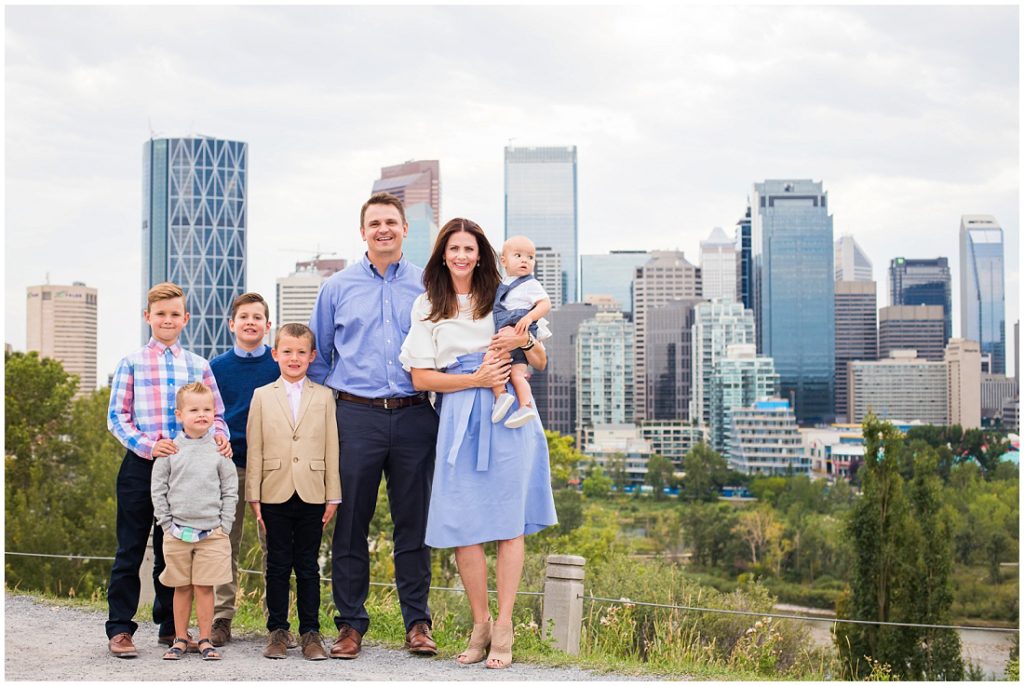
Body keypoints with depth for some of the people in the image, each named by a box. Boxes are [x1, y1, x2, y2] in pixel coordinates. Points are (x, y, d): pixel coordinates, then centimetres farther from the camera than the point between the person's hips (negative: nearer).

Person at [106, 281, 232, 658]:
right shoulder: (132, 363, 2)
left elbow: (215, 415, 11)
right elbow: (117, 417, -2)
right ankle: (119, 628, 7)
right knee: (130, 551, 2)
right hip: (140, 467, -2)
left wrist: (219, 435, -11)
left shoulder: (198, 366, 9)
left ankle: (170, 625, 20)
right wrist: (146, 445, -17)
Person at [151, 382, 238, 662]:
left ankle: (205, 640, 11)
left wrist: (224, 525, -1)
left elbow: (230, 490, 5)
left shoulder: (219, 450, 2)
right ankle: (180, 639, 17)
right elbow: (157, 488, 5)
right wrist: (166, 522, -1)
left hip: (212, 533, 0)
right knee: (182, 588, 8)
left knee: (204, 587, 2)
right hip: (177, 532, 0)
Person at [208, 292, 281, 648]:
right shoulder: (217, 367, 4)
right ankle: (222, 618, 13)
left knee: (274, 544, 3)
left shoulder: (280, 365, 1)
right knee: (225, 545, 5)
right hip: (229, 465, 1)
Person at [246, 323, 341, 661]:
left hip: (311, 495, 0)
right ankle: (277, 631, 14)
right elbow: (254, 450, 4)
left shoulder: (323, 397, 7)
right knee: (278, 566, 5)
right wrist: (254, 497, -1)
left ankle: (310, 633, 12)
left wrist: (333, 497, 2)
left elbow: (331, 449, 5)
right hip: (275, 494, 0)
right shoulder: (262, 396, 6)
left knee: (308, 566, 5)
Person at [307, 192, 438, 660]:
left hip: (414, 415, 0)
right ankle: (350, 624, 10)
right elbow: (316, 356, 15)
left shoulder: (427, 286, 9)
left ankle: (417, 622, 12)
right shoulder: (337, 288, 10)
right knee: (350, 523, 2)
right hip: (356, 416, 0)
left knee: (414, 522, 3)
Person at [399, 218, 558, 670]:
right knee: (462, 524, -3)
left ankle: (503, 629, 1)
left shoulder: (502, 299, 14)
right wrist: (476, 379, -9)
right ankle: (480, 624, 11)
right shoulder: (427, 307, 11)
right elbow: (420, 378, 3)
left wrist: (524, 340, -6)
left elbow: (541, 364, 16)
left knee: (509, 521, -3)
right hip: (459, 419, 0)